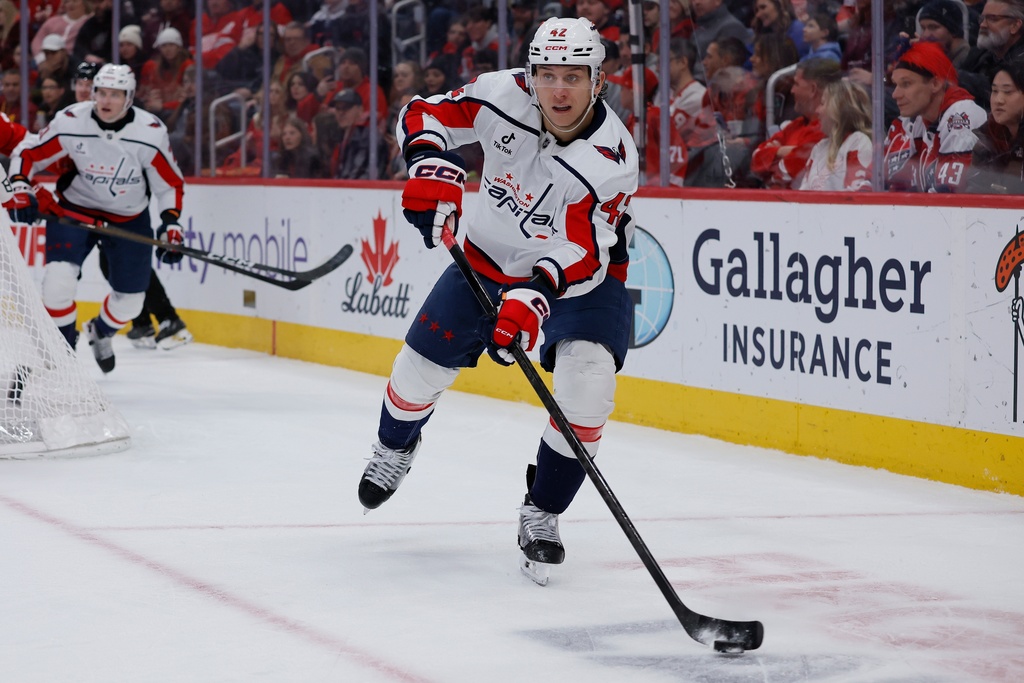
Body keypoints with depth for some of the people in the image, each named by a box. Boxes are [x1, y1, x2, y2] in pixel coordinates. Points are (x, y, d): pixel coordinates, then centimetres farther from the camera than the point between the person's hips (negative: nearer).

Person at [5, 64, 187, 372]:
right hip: (74, 209, -1)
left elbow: (170, 183, -7)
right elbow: (27, 155, -9)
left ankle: (100, 332, 42)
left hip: (129, 219, 1)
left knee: (130, 299, 7)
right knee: (59, 277, -23)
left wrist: (170, 224, -18)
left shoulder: (151, 132, -18)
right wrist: (20, 188, -25)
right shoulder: (70, 123, -20)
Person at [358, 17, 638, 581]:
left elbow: (582, 254, -39)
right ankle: (394, 448, 43)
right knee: (421, 366, 7)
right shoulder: (504, 96, -23)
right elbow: (423, 115, -11)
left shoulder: (611, 159, -32)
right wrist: (432, 167, -32)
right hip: (490, 257, 3)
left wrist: (534, 299, -55)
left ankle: (541, 515, -4)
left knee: (586, 386, -25)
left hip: (582, 277, -3)